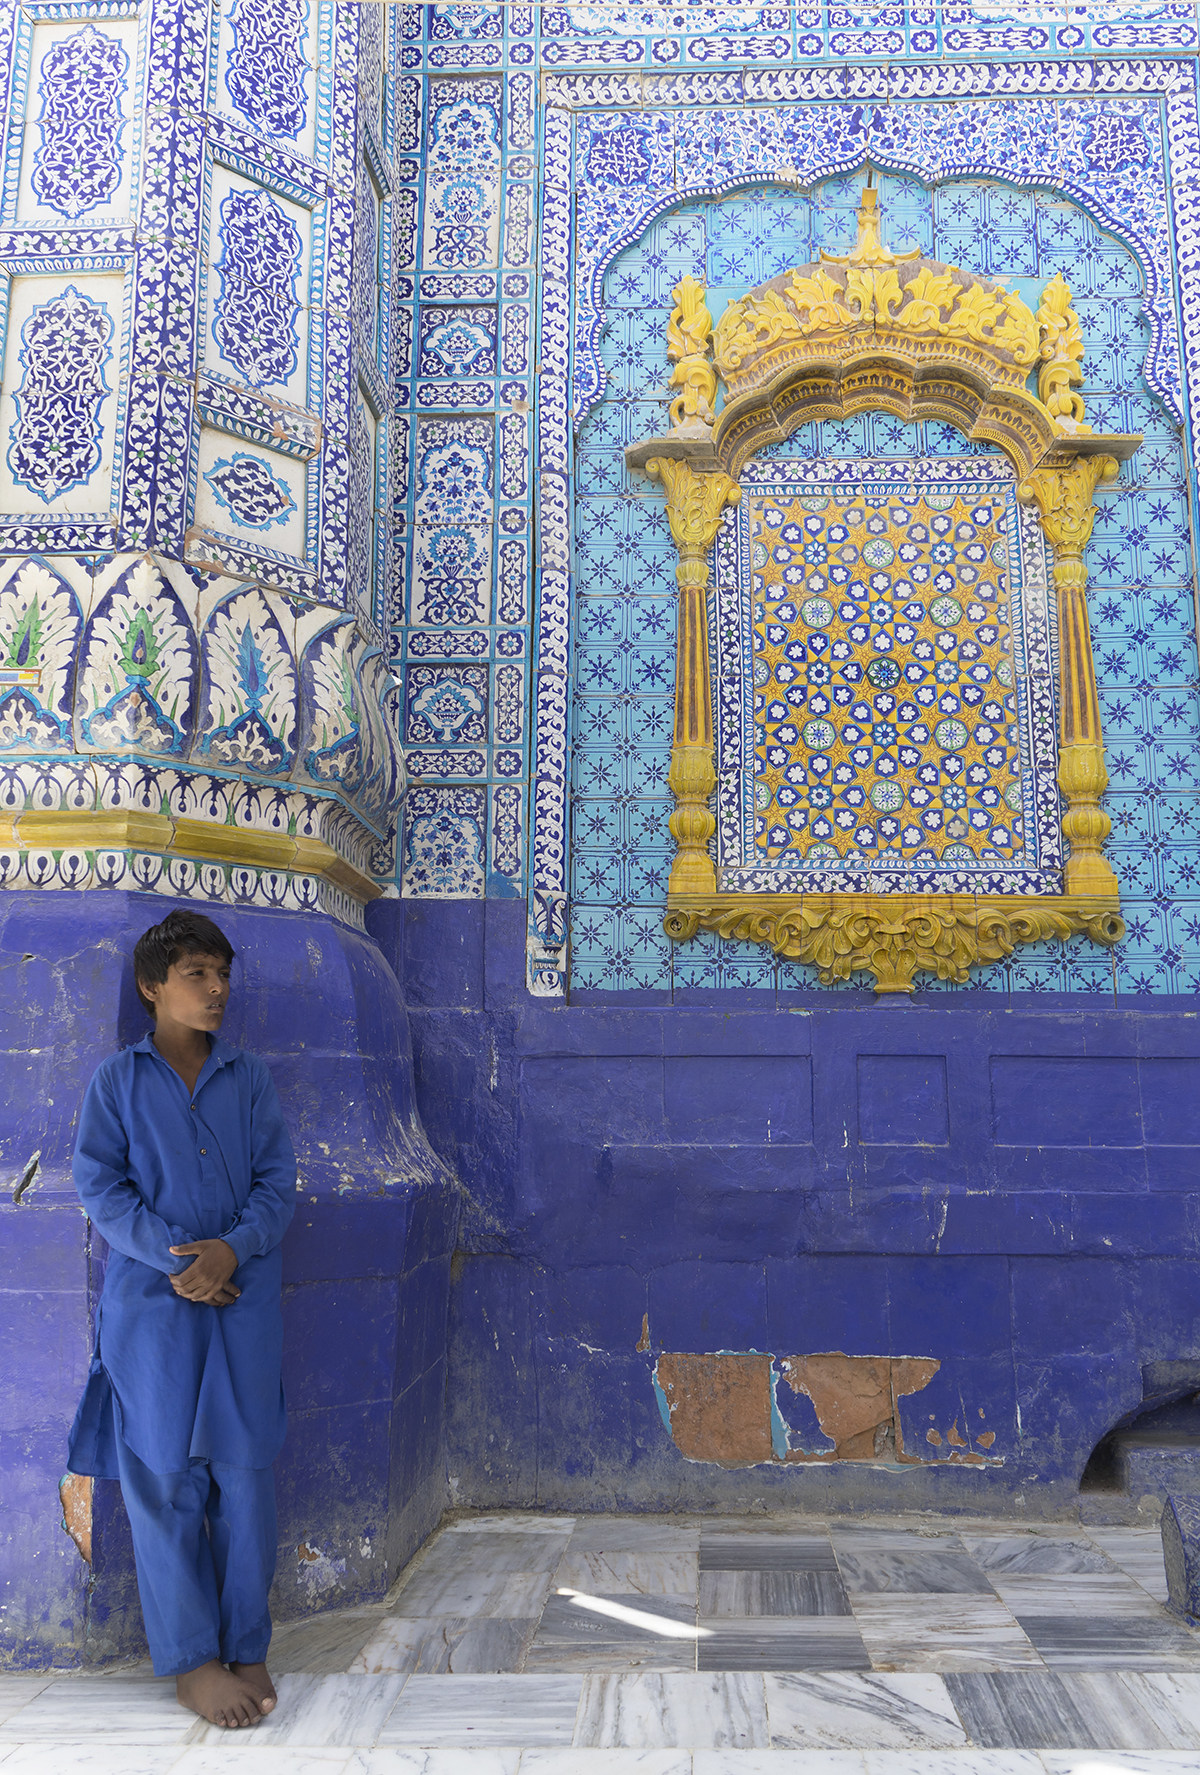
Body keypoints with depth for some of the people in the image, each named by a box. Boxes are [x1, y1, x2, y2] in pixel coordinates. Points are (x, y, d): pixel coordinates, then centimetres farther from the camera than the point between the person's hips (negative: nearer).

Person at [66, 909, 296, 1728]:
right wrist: (174, 1260, -15)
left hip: (244, 1300, 2)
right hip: (153, 1302, -1)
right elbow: (102, 1186, -4)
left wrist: (231, 1248, -14)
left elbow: (279, 1179, 3)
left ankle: (247, 1647, 21)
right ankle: (191, 1659, 18)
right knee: (164, 1481, 4)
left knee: (245, 1475, 6)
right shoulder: (117, 1080, 2)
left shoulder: (249, 1077, 7)